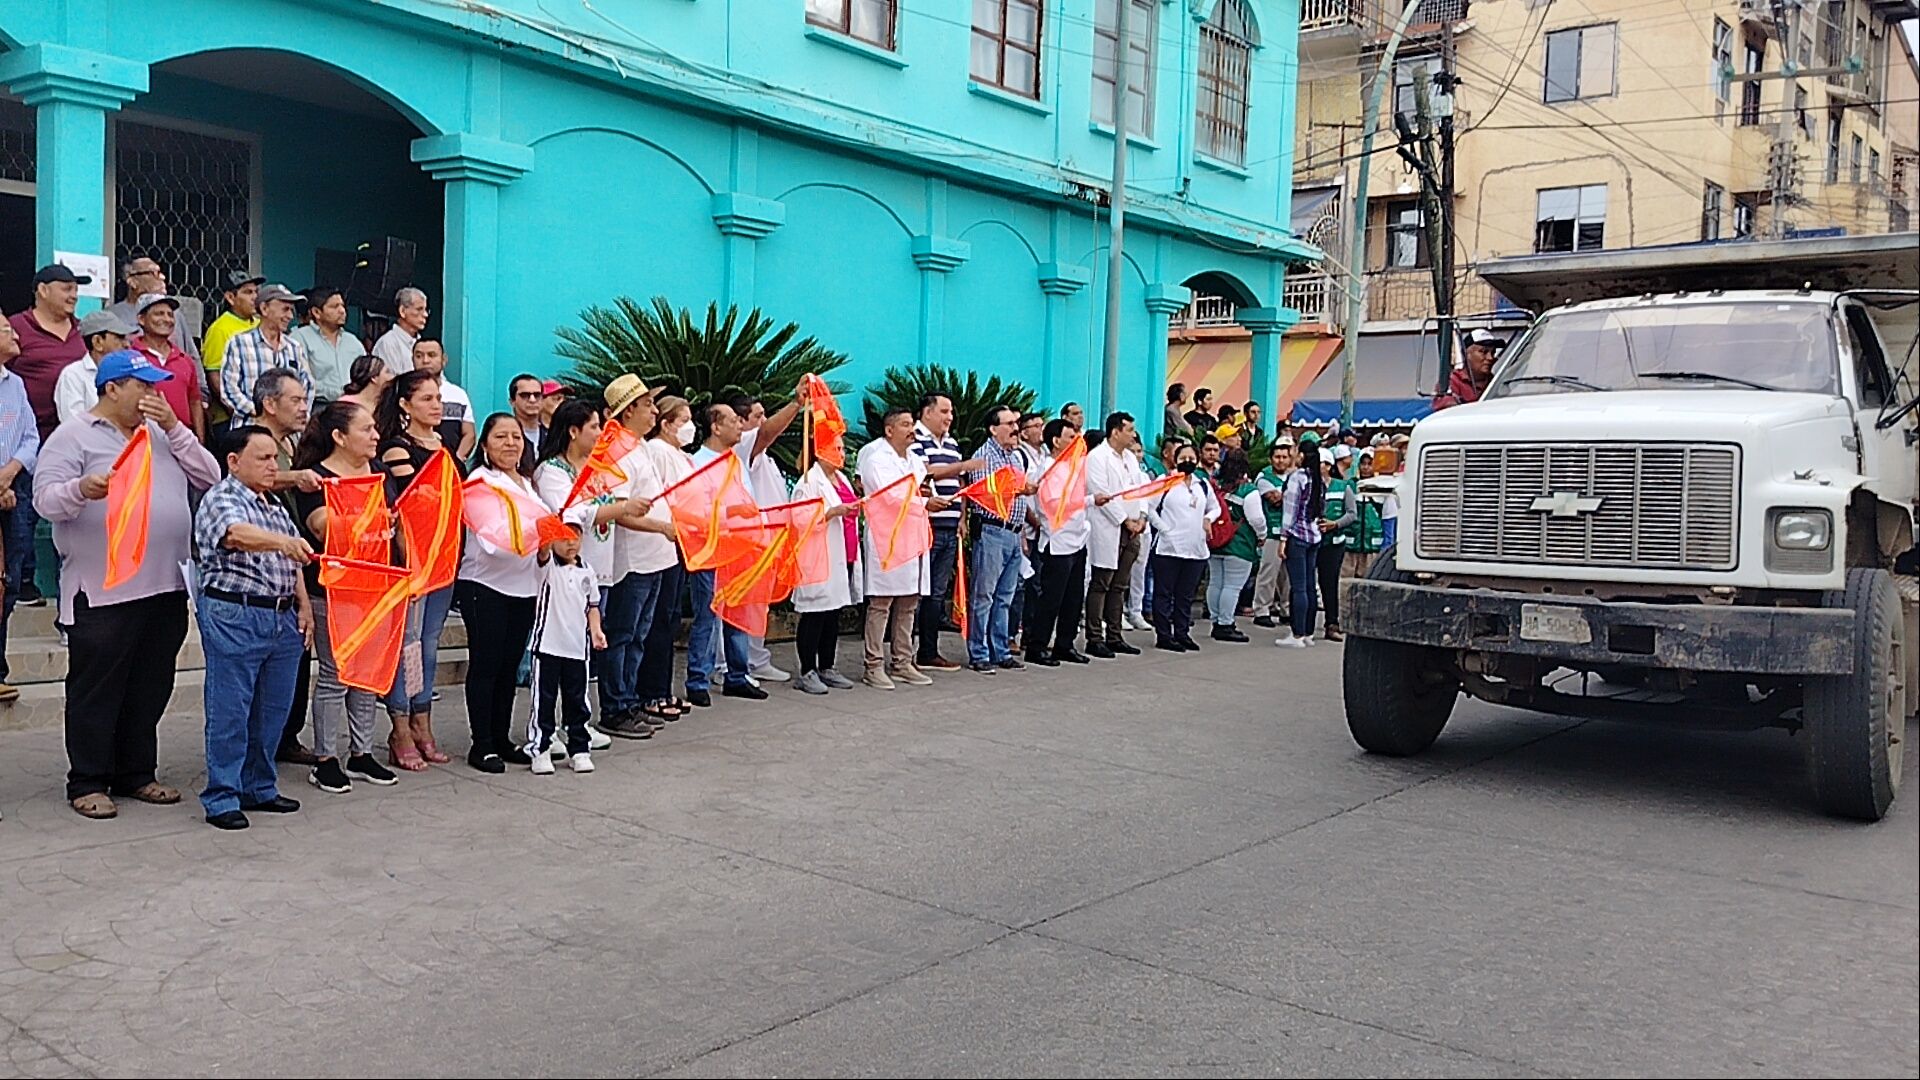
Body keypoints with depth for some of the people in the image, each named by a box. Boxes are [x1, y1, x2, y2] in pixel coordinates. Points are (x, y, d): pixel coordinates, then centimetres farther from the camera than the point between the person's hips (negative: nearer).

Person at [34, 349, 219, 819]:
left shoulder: (160, 433, 17)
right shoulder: (73, 436, -1)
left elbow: (209, 477, 7)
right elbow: (45, 498, -11)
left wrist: (172, 426, -1)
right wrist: (81, 489, -32)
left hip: (165, 587, 6)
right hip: (101, 592, -6)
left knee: (150, 688, 13)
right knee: (95, 691, 3)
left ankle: (136, 773, 24)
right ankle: (88, 783, 13)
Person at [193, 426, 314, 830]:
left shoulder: (276, 508, 19)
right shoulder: (221, 499, -7)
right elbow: (238, 534, -29)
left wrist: (303, 606, 15)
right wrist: (282, 542, -46)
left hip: (282, 618, 8)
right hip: (234, 617, -8)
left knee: (273, 710, 13)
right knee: (230, 712, -3)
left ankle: (260, 789, 25)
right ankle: (221, 799, 4)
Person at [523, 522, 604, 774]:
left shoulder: (586, 572, 10)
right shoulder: (548, 565, -2)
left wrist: (595, 630, 3)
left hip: (577, 648, 3)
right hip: (547, 646, -3)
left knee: (577, 701, 9)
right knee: (544, 699, 2)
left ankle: (579, 749, 19)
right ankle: (539, 749, 11)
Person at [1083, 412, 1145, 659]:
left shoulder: (1129, 458, 17)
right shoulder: (1097, 457, -9)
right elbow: (1102, 494, -15)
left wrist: (1142, 517, 2)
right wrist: (1125, 520, -12)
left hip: (1130, 531, 8)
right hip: (1107, 531, -8)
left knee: (1119, 587, 11)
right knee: (1100, 586, -4)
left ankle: (1114, 637, 16)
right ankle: (1094, 639, 0)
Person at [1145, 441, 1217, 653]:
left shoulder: (1203, 484, 13)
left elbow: (1215, 507, 26)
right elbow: (1149, 507, -7)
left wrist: (1208, 518, 6)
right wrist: (1164, 528, -11)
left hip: (1196, 548, 5)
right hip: (1168, 547, -5)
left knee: (1186, 595, 12)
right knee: (1164, 593, 0)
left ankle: (1182, 633, 20)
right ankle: (1163, 635, 4)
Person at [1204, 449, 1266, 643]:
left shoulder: (1215, 486, 1)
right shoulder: (1249, 491, -14)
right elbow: (1256, 518, -13)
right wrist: (1262, 534, 5)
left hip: (1215, 544, 6)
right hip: (1239, 545, -6)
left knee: (1215, 583, 13)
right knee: (1232, 586, -2)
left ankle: (1216, 621, 21)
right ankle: (1225, 625, -1)